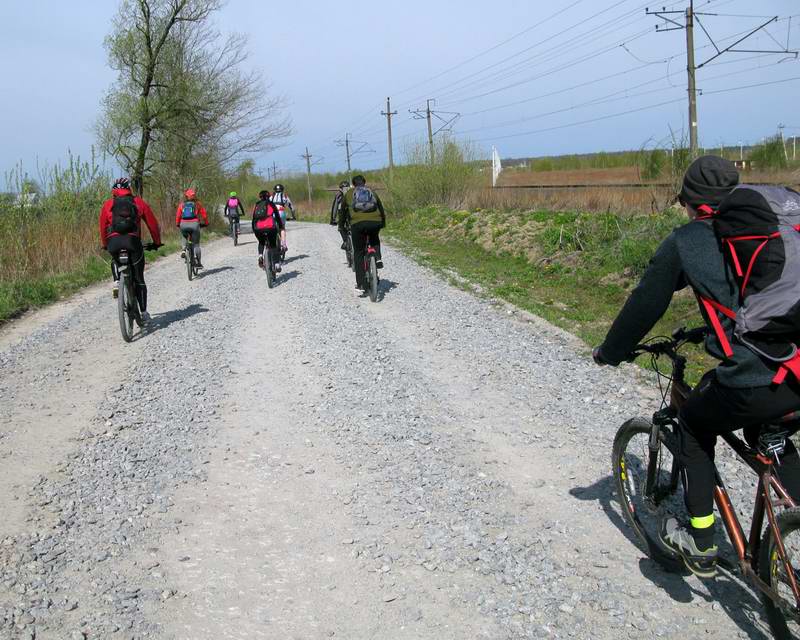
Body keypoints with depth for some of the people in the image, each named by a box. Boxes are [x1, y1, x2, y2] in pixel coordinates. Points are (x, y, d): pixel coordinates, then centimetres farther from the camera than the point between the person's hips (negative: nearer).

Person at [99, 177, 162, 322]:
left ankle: (117, 281, 10)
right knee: (139, 279, 13)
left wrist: (105, 244, 35)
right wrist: (156, 242, 28)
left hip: (113, 242, 1)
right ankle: (144, 312, 12)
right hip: (133, 241, -1)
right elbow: (152, 223, 17)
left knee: (115, 262, 37)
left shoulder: (108, 204, 18)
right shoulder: (138, 202, 16)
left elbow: (102, 226, 21)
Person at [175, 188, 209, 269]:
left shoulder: (182, 205, 13)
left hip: (183, 225, 2)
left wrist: (177, 224, 24)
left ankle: (184, 250, 8)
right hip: (194, 224, -2)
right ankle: (198, 263, 4)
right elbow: (204, 215, 10)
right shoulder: (197, 204, 10)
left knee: (185, 237, 34)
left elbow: (178, 216, 11)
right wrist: (206, 223, 24)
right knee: (196, 244, 8)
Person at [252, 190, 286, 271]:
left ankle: (260, 256, 5)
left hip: (258, 230, 2)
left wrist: (254, 231, 33)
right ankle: (277, 264, 9)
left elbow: (253, 220, 24)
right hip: (270, 228, -2)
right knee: (273, 245, 20)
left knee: (261, 243, 31)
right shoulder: (271, 204, 17)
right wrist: (282, 228, 33)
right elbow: (278, 218, 20)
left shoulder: (256, 206, 22)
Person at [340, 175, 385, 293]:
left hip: (357, 223, -2)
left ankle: (361, 284, 2)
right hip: (375, 222, 2)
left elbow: (343, 211, 22)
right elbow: (381, 210, 27)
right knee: (374, 240, 36)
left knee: (358, 253, 7)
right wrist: (383, 223, 40)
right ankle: (378, 259, 11)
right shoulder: (372, 192, 26)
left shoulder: (348, 194, 22)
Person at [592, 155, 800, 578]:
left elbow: (645, 305, 11)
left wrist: (609, 353, 27)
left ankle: (700, 545, 28)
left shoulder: (684, 242, 5)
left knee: (693, 427, 23)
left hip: (756, 379, -5)